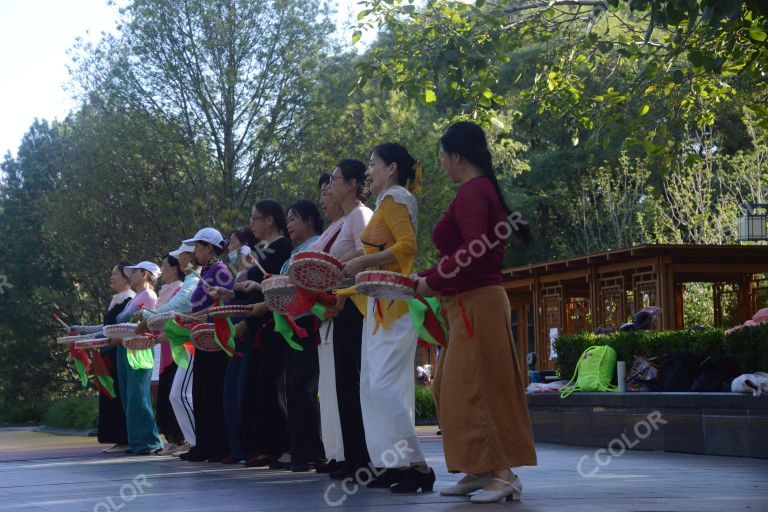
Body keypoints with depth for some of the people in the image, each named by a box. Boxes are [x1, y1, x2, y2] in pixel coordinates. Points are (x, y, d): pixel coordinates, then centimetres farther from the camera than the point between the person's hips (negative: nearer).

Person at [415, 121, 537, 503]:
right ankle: (480, 471, 17)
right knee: (453, 390, 13)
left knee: (468, 392, -8)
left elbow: (475, 254, -25)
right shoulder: (481, 189, 15)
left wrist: (433, 282, -14)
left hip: (475, 304, -10)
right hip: (471, 303, 10)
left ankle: (502, 474, -7)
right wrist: (431, 277, 12)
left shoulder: (471, 192, -15)